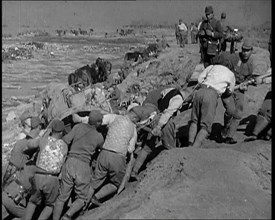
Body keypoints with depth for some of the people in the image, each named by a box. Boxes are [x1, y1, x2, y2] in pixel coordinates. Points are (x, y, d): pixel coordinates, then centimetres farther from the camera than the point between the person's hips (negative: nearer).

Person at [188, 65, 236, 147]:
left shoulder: (212, 67, 25)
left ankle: (190, 145, 5)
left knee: (194, 122, 18)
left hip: (200, 91, 4)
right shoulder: (231, 75, 19)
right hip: (211, 95, -4)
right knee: (205, 127, 2)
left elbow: (199, 79, 19)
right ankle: (194, 149, -12)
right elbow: (229, 91, 33)